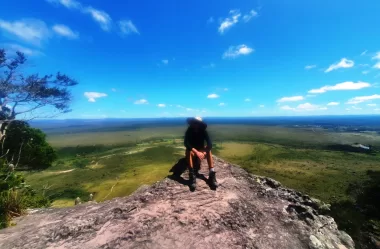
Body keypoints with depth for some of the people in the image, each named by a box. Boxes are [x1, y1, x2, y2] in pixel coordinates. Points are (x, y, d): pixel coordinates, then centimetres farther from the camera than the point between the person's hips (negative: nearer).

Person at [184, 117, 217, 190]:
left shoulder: (204, 131, -14)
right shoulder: (189, 131, -17)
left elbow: (210, 144, -26)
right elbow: (186, 143, -33)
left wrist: (203, 153, -44)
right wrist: (196, 152, -47)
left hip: (201, 151, 1)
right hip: (192, 151, -1)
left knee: (208, 150, -29)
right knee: (188, 151, -34)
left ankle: (212, 174, -35)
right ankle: (192, 175, -43)